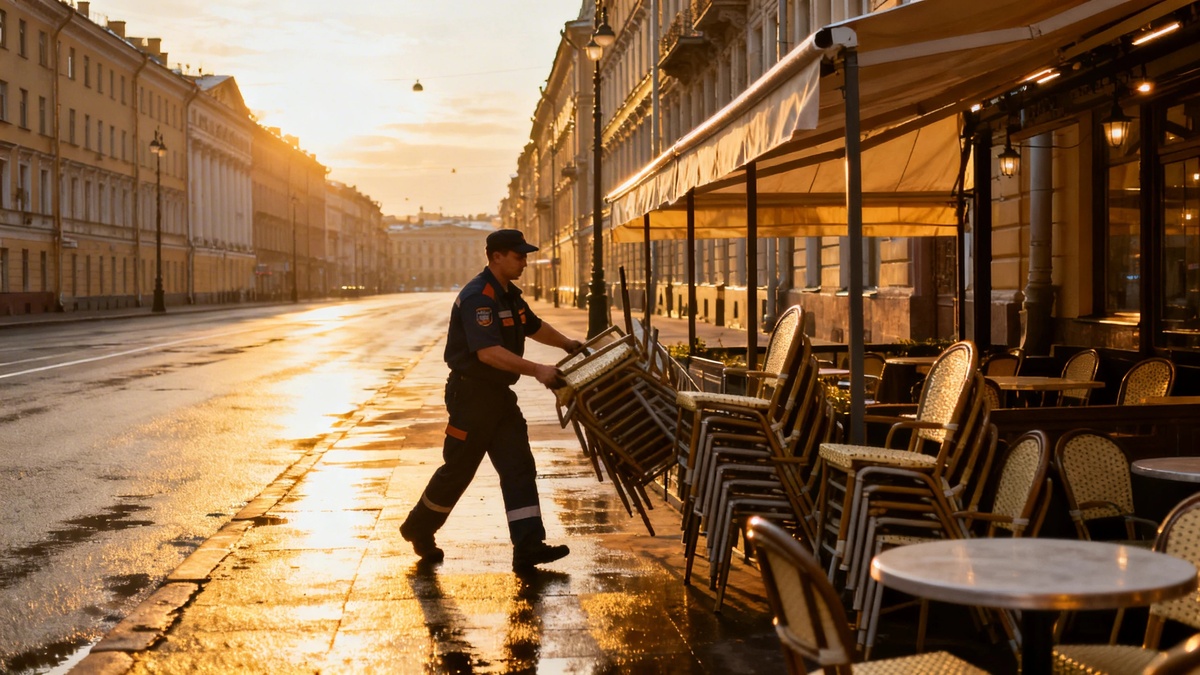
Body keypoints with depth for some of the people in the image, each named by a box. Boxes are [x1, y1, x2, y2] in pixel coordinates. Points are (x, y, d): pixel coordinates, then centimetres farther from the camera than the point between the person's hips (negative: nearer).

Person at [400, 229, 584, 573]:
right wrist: (536, 370, -36)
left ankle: (528, 548, -3)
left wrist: (567, 344, 21)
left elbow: (533, 326, 30)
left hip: (500, 396, 9)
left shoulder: (509, 294, 11)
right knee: (458, 469, 4)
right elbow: (488, 351, -32)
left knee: (519, 467, 0)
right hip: (471, 395, -9)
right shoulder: (477, 297, -21)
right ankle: (419, 528, 26)